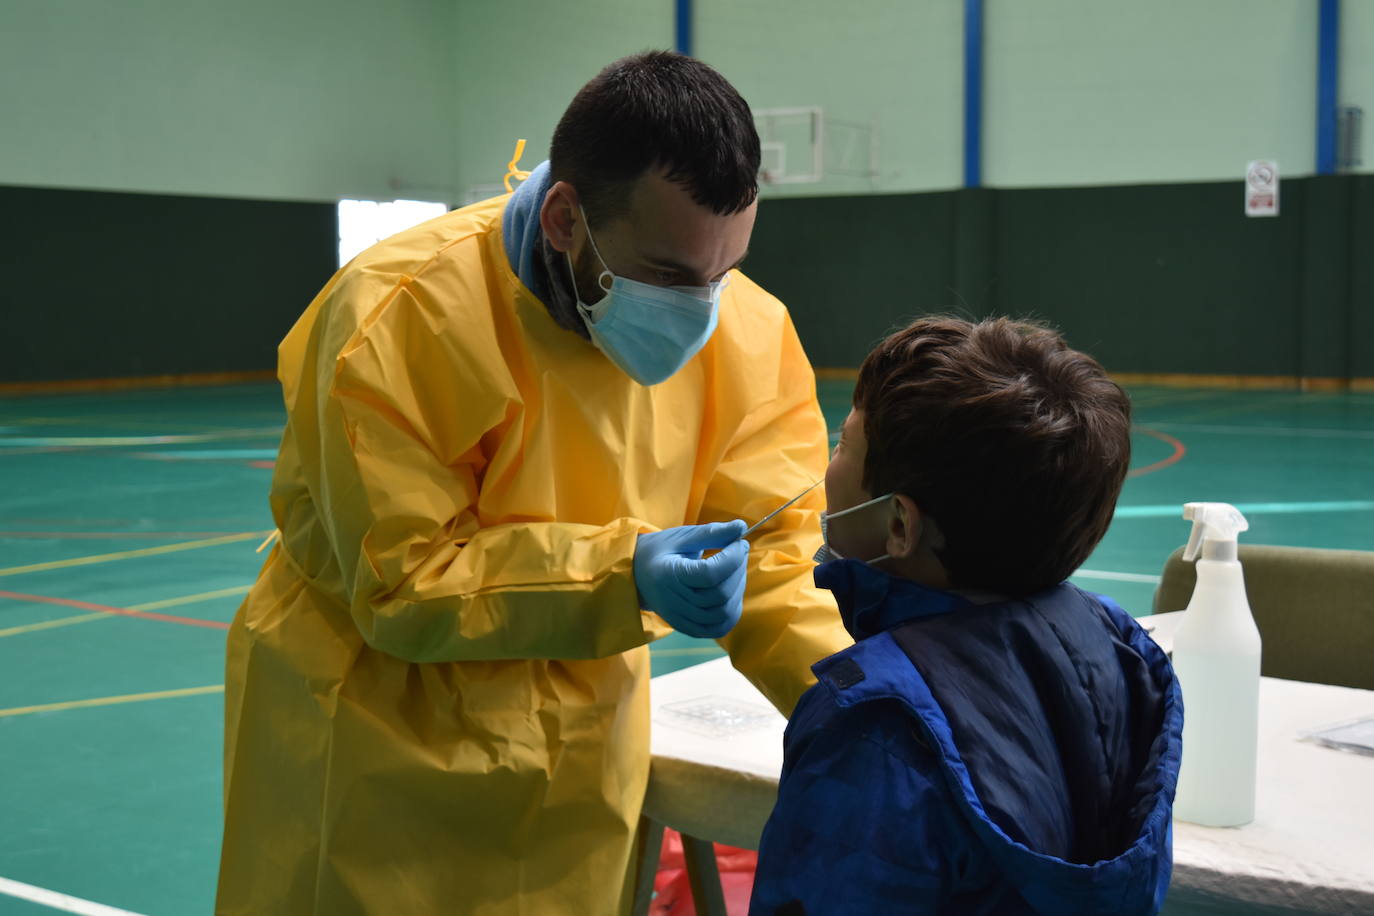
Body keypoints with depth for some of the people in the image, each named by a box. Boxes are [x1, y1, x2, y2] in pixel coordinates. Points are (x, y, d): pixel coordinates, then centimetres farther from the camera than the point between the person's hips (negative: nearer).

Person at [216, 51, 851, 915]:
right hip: (383, 748, -3)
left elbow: (772, 549, -8)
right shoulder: (397, 319, -25)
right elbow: (398, 583, -22)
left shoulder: (747, 328, -12)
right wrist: (621, 573, -34)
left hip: (583, 760, 4)